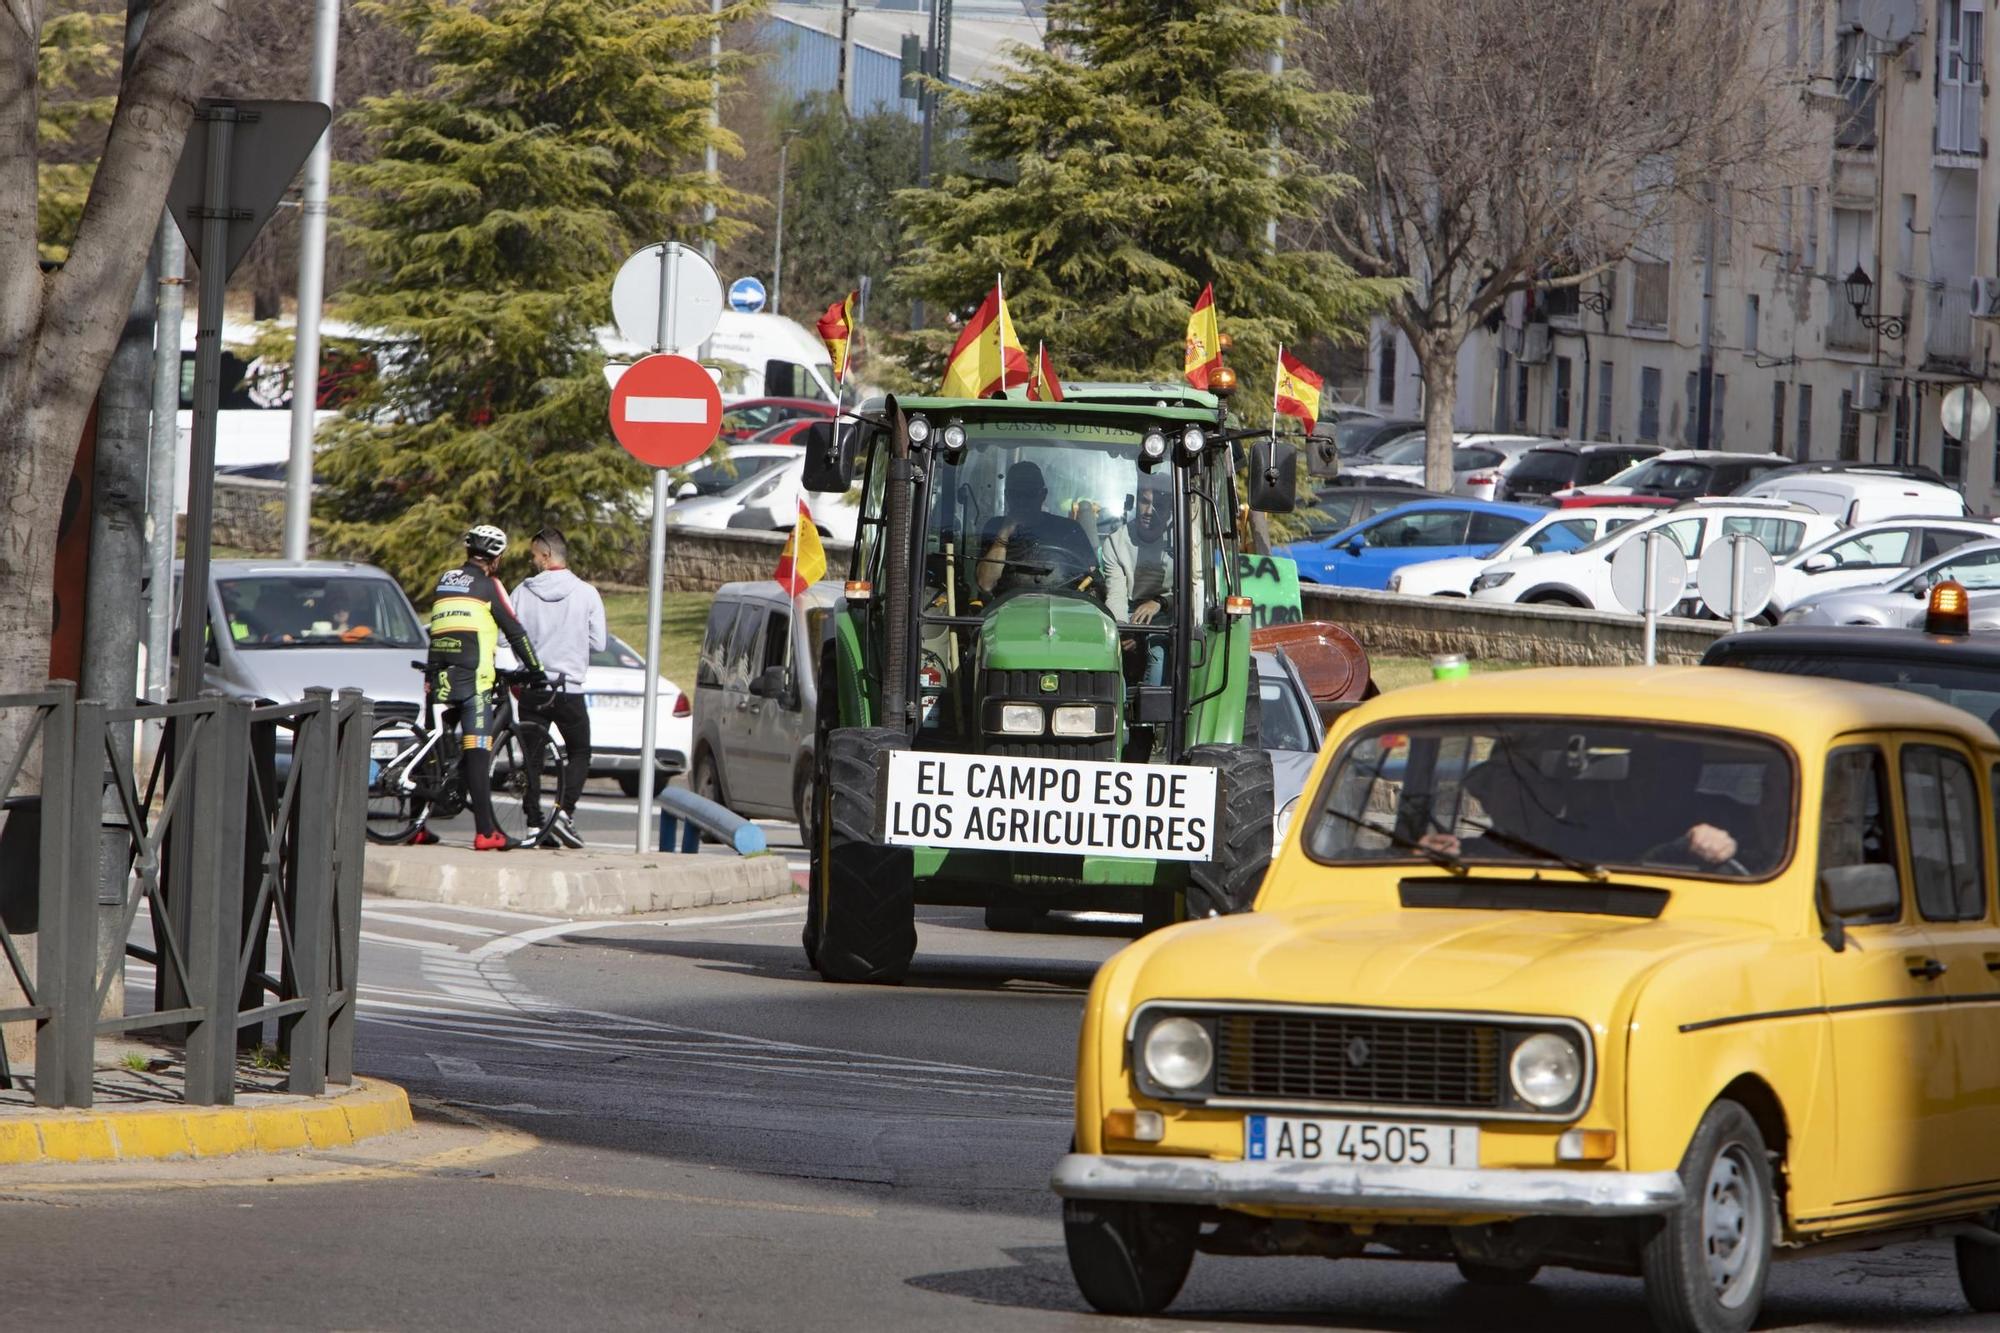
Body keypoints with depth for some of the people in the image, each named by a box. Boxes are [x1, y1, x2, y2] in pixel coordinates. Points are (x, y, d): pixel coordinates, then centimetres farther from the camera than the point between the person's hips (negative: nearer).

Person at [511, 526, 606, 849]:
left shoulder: (523, 592, -4)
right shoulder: (586, 594, -6)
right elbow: (599, 643, -3)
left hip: (532, 687, 1)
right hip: (569, 688, -1)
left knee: (532, 758, 9)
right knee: (579, 753, 12)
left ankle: (534, 825, 4)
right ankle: (564, 812, -7)